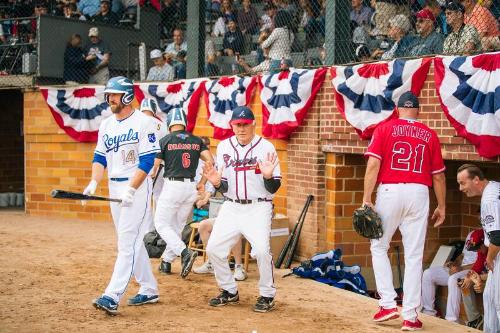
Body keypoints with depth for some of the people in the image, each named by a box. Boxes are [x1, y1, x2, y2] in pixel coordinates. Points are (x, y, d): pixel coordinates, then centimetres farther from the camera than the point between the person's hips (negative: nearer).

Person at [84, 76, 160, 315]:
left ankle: (112, 297, -18)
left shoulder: (143, 123, -10)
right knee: (131, 241, 12)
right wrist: (94, 182, -4)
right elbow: (100, 158, 14)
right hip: (114, 188, 8)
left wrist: (131, 189, -24)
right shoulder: (106, 125, 12)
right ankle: (149, 289, 23)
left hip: (137, 187, -8)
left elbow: (147, 161, -15)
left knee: (128, 242, -12)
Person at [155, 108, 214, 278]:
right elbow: (211, 161, -1)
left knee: (161, 224, 2)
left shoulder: (165, 141, -3)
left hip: (172, 186, -5)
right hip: (191, 188, 5)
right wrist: (202, 183, 7)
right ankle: (167, 261, 20)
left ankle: (185, 252, -18)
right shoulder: (197, 141, 7)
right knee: (178, 225, 17)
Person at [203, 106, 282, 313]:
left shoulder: (266, 147, -7)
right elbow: (224, 188, 6)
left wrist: (268, 175, -28)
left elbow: (274, 188, -7)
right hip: (231, 207, 5)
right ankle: (229, 291, 21)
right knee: (213, 248, 0)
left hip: (258, 208, -5)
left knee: (261, 250, -23)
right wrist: (217, 183, -16)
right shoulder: (224, 147, 4)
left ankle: (267, 295, -1)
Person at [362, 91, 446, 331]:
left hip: (390, 191, -1)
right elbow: (438, 175, 11)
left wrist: (366, 199, -7)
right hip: (419, 193, 2)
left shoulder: (384, 129, 4)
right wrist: (441, 206, 20)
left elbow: (373, 164, -6)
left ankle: (388, 303, 6)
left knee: (379, 247, 15)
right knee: (414, 255, 4)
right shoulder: (429, 134, 10)